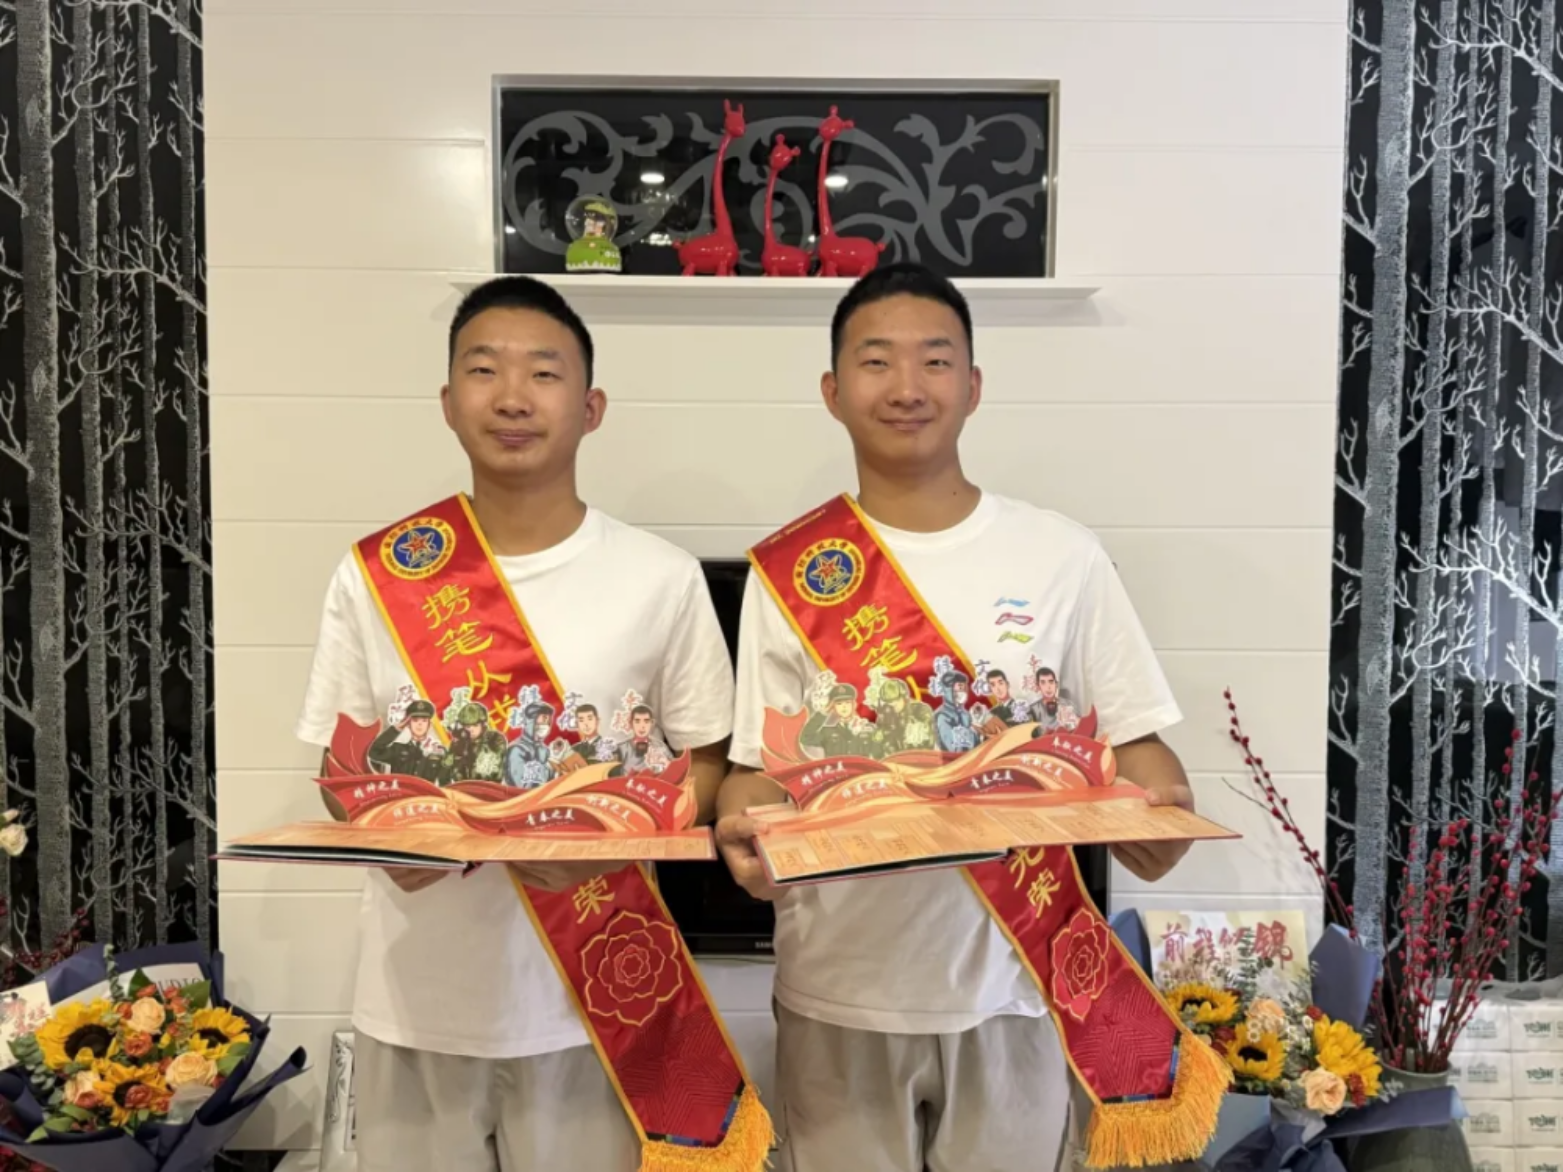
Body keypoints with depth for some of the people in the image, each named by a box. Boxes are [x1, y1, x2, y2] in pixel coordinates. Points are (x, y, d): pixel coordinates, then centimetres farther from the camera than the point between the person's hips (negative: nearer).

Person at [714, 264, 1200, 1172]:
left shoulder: (1062, 555, -2)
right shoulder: (789, 570, -2)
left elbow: (1132, 740, 1)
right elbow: (761, 767, 1)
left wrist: (1162, 821, -19)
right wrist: (743, 836, -20)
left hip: (1011, 984, 0)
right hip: (840, 993, 0)